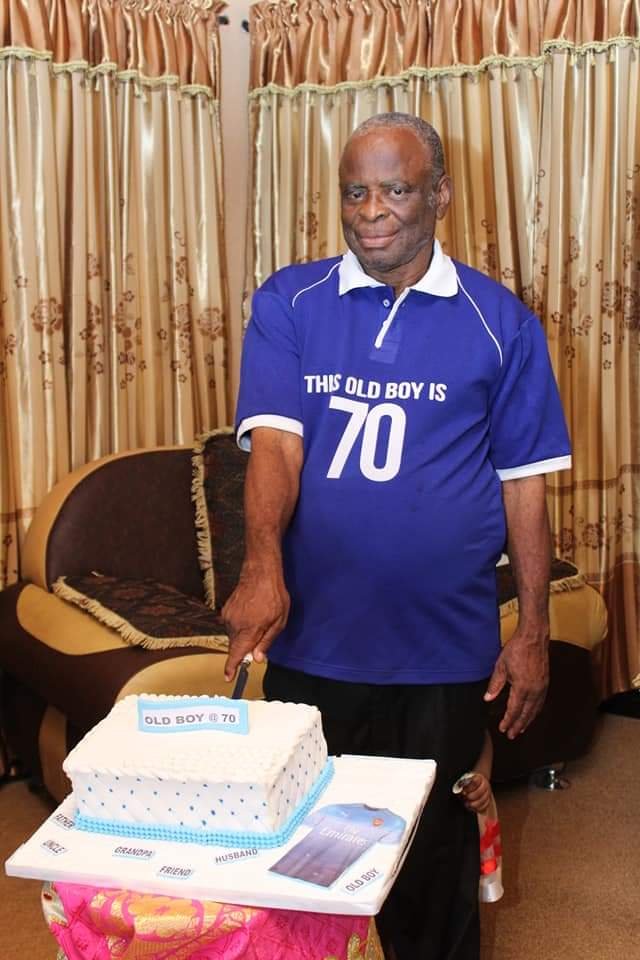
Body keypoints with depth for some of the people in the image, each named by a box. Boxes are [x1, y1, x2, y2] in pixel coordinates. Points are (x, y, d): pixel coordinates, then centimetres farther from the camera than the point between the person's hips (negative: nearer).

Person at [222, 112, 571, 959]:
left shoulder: (498, 320, 0)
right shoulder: (288, 303, 1)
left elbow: (523, 483, 1)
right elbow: (274, 440, -10)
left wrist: (534, 630, -1)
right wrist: (263, 565, -27)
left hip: (444, 651, 0)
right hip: (311, 644, 1)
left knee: (434, 856, 14)